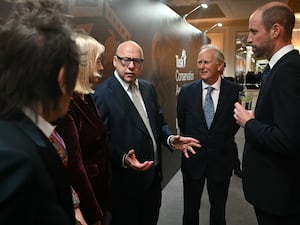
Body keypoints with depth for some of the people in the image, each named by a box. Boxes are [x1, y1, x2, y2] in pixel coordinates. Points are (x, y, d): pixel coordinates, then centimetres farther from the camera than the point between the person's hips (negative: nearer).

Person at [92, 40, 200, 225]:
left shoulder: (148, 88, 6)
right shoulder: (103, 94, -16)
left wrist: (170, 139, -6)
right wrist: (123, 159, -33)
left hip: (154, 175, 7)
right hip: (126, 180, -6)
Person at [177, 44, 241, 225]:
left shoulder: (234, 90, -10)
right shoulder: (187, 91, -6)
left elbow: (236, 122, 4)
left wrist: (224, 140, 8)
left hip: (221, 159, 0)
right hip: (193, 158, 1)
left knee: (219, 209, 19)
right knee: (190, 209, 17)